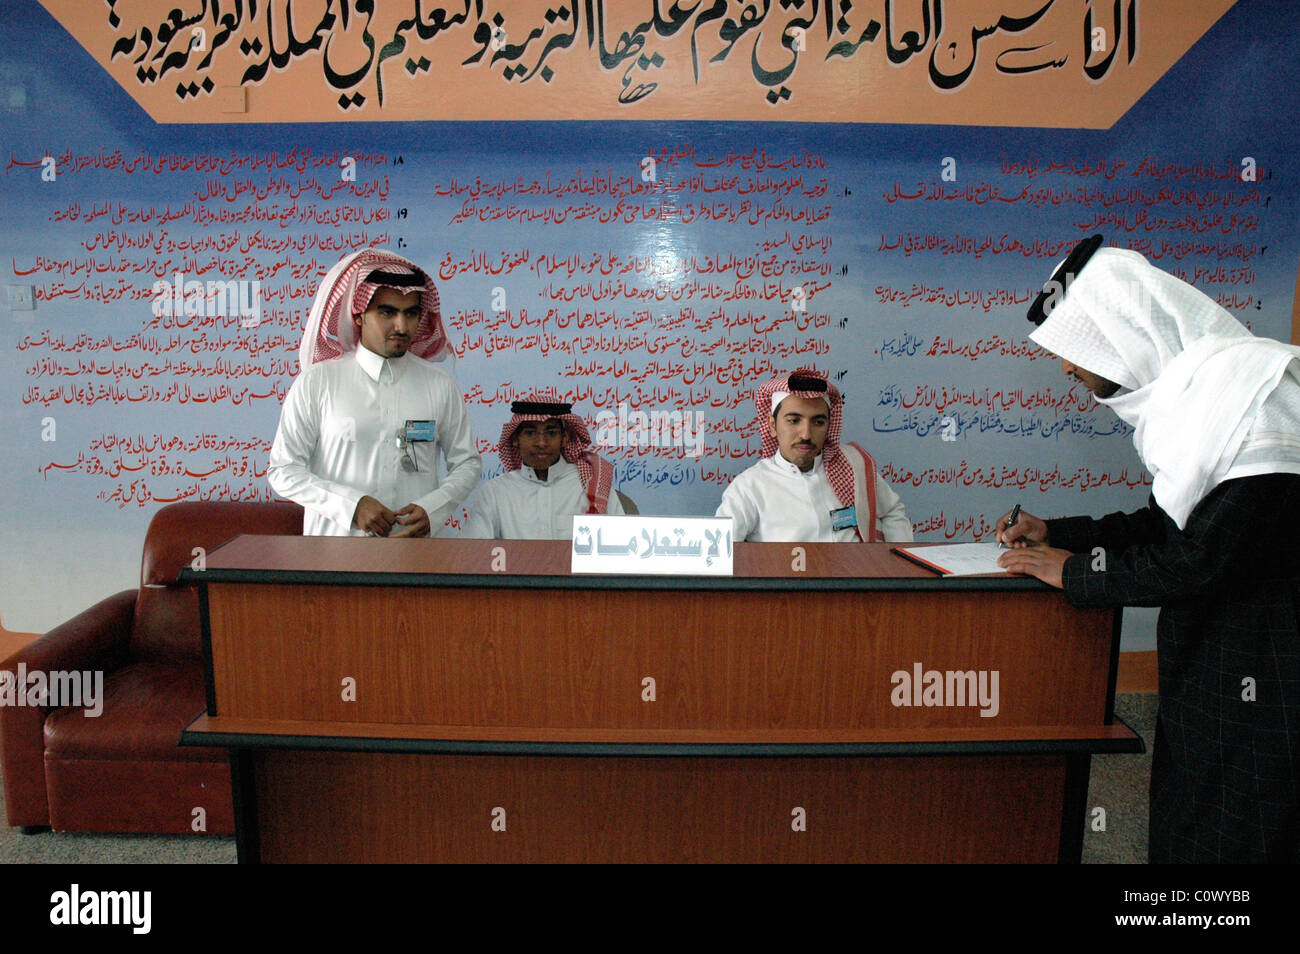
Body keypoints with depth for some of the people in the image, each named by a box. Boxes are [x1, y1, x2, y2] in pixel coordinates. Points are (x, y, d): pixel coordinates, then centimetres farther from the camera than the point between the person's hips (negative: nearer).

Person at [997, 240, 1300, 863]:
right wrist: (1054, 533, 10)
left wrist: (1075, 571, -15)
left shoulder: (1248, 385, -21)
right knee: (1179, 828, 20)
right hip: (1202, 663, 9)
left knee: (1229, 839, 6)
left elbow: (1205, 559, -26)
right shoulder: (1184, 387, 7)